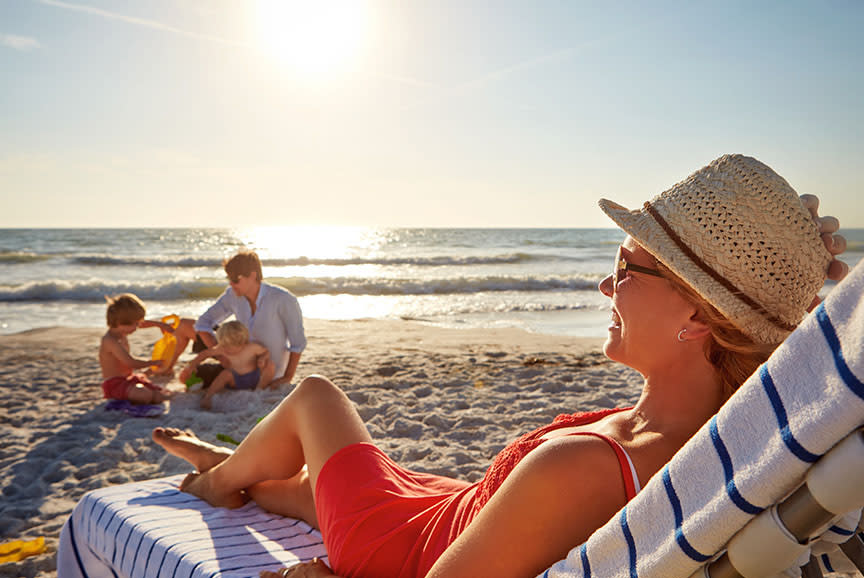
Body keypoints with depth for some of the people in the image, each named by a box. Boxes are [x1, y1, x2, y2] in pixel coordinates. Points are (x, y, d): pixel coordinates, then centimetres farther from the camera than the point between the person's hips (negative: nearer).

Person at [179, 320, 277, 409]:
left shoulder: (252, 347, -20)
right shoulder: (222, 350, -14)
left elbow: (266, 352, -3)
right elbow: (205, 353, -1)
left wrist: (263, 358, -25)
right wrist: (192, 365, -3)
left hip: (256, 378, -1)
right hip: (237, 380, 1)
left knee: (270, 364, -25)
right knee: (226, 373, -29)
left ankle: (259, 390, -15)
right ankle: (207, 396, -27)